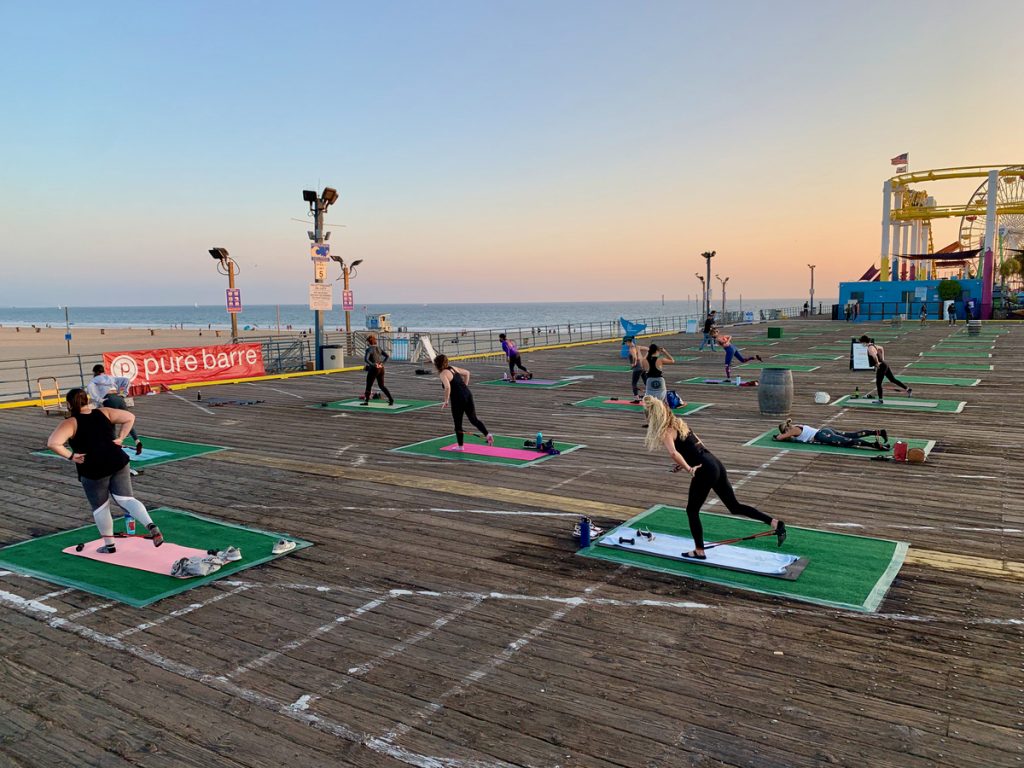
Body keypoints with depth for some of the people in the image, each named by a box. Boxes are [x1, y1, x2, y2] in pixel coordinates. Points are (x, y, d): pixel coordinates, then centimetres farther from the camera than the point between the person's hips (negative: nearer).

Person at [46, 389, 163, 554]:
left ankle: (109, 545, 27)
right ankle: (151, 526, -17)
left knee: (100, 507, 14)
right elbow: (130, 417, 8)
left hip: (93, 471, -3)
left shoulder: (71, 423, -6)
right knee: (126, 499, 5)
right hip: (118, 463, 3)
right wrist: (120, 438, 7)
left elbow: (52, 443, -19)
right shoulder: (104, 412, 6)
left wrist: (71, 456, -7)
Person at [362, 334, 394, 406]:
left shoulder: (369, 349, -10)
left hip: (374, 369, -6)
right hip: (381, 369, 6)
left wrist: (372, 365, -22)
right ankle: (391, 399, 3)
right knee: (381, 385, 15)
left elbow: (365, 359, -24)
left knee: (368, 386, 10)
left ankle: (366, 401, 17)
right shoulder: (379, 348, 9)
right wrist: (382, 363, 5)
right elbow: (387, 356, 9)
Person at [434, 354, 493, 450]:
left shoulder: (443, 374, -10)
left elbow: (448, 387, -26)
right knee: (473, 419, 12)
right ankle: (487, 434, -4)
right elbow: (467, 373, 26)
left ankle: (460, 446, 18)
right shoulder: (453, 368, 14)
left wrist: (446, 401, -15)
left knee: (458, 424, 8)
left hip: (458, 399, -7)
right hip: (468, 394, 7)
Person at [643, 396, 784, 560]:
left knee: (692, 511, 10)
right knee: (734, 506, 17)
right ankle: (775, 523, 12)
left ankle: (699, 551, 19)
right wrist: (684, 464, 21)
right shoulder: (679, 423, 17)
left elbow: (673, 453, -29)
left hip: (705, 471, -9)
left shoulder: (665, 432, -9)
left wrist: (689, 469, -18)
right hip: (715, 464, 9)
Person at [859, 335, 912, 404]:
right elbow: (881, 348, 31)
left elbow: (874, 356, -40)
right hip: (884, 365, 10)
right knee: (893, 379, 17)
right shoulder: (873, 346, 11)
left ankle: (880, 400, 10)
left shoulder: (870, 348, -19)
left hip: (881, 367, -10)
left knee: (878, 383, 1)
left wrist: (877, 363, -24)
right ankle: (908, 389, 22)